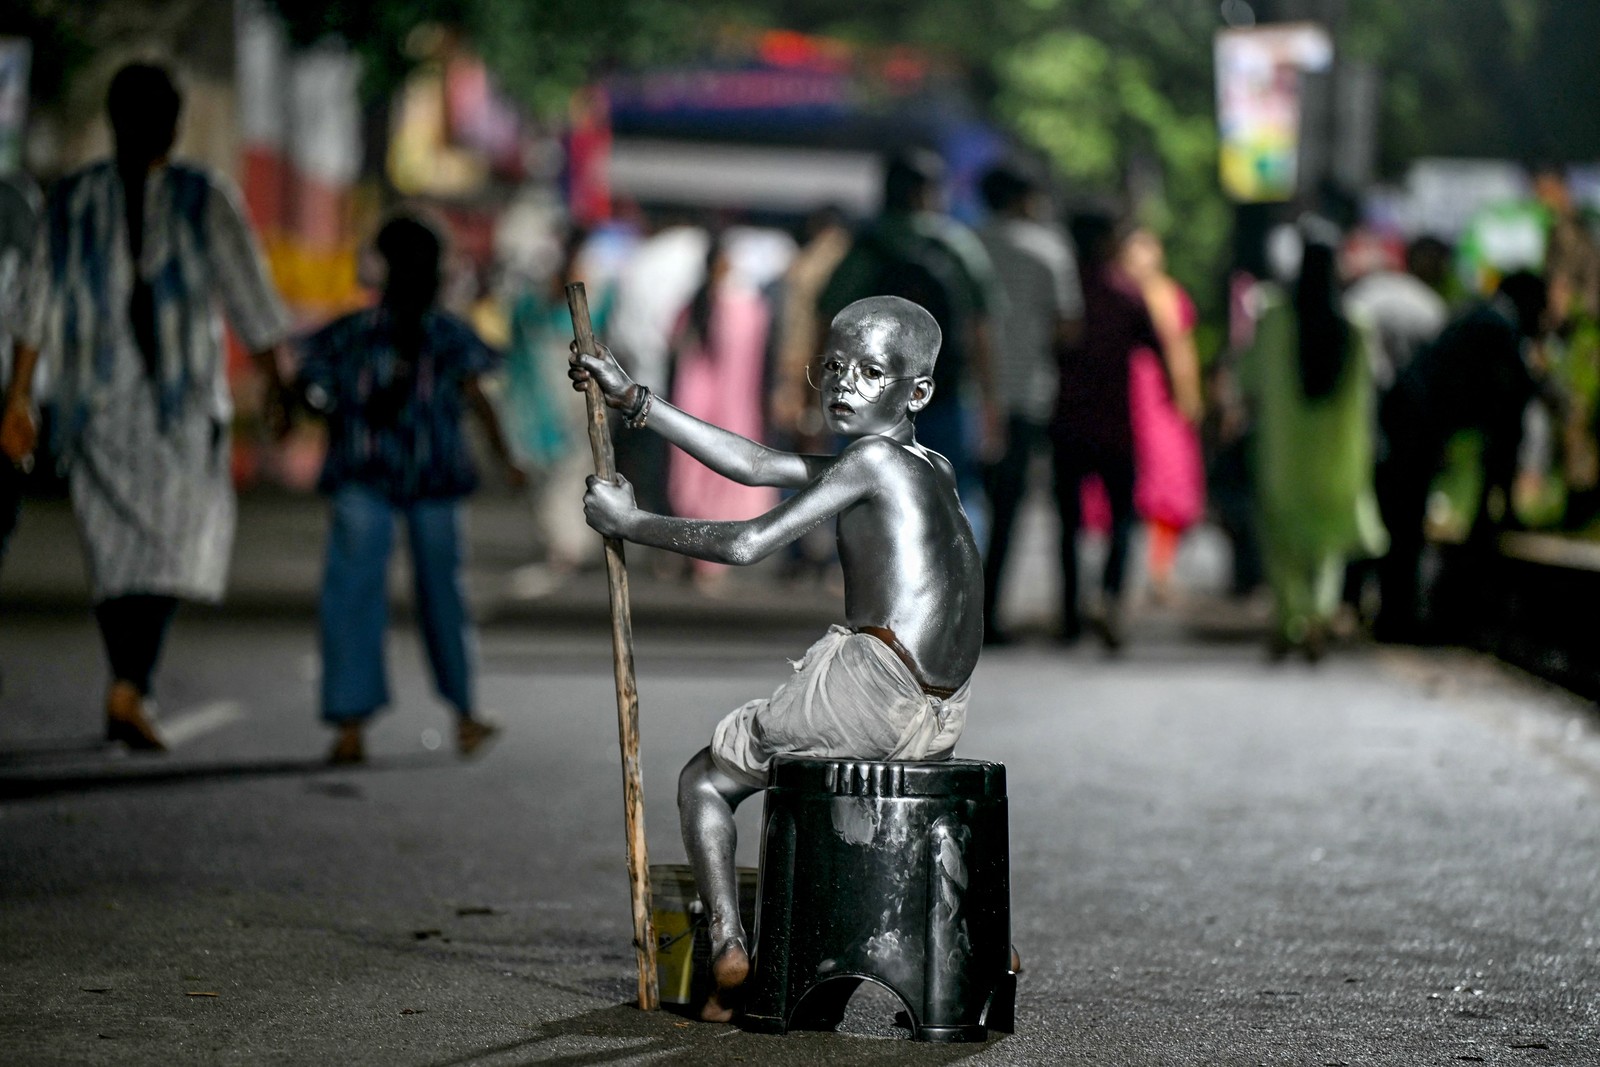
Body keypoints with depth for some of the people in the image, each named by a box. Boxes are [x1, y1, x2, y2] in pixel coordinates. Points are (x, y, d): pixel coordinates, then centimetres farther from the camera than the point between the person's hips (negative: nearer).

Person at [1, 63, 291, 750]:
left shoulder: (72, 198, 1)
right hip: (181, 398, -3)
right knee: (173, 545, 0)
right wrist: (276, 384, 7)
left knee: (113, 542, 15)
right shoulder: (204, 198, -5)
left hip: (95, 399, 3)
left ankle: (126, 690, 19)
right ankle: (130, 691, -17)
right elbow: (252, 304, -4)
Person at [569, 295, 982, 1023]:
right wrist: (635, 402, 23)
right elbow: (751, 465, 22)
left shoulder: (873, 459, -7)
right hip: (940, 717, 8)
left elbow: (748, 544, -11)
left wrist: (630, 522, 1)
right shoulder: (929, 466, 18)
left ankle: (727, 946, -5)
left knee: (706, 776, 11)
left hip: (875, 686, -8)